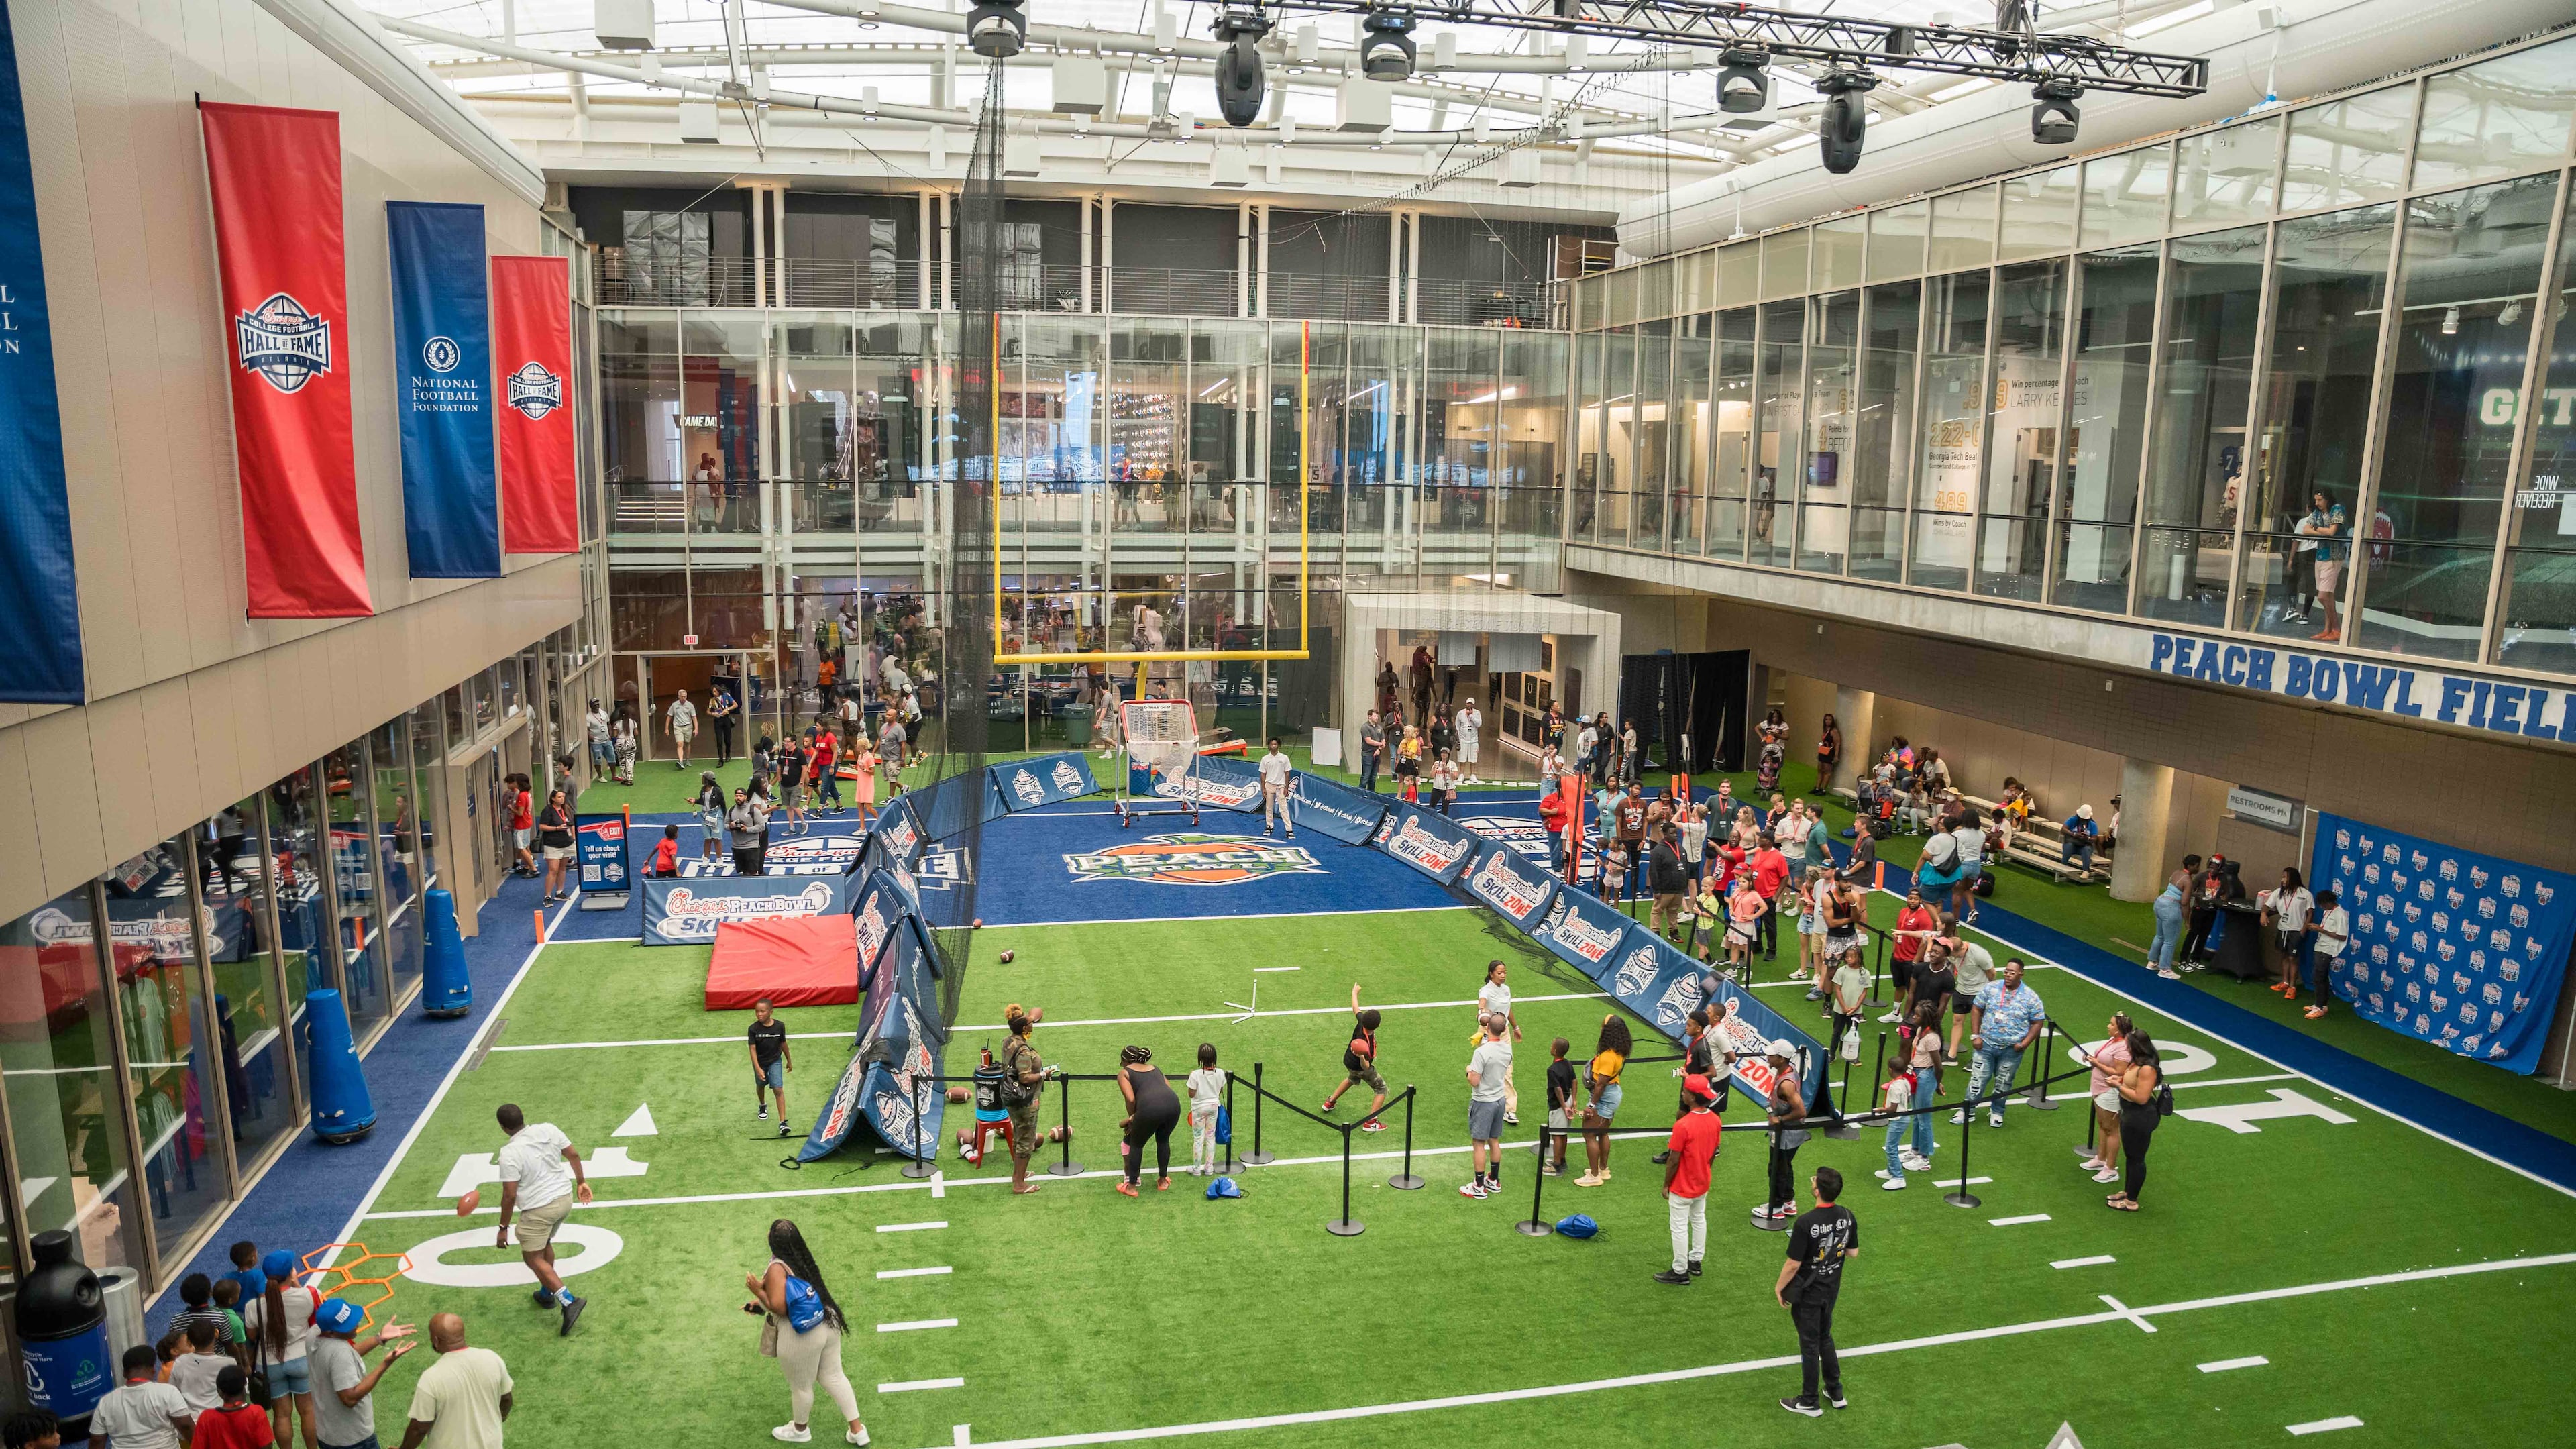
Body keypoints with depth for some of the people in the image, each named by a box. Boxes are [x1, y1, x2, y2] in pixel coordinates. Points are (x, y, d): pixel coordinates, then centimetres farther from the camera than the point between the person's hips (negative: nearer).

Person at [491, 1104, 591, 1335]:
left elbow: (509, 1195, -17)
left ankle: (568, 1301, -9)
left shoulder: (510, 1154, -20)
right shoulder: (548, 1130, -4)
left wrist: (504, 1228, -6)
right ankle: (547, 1293, 41)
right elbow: (574, 1154, 5)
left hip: (538, 1209, -7)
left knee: (533, 1258, 4)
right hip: (565, 1197, 7)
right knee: (545, 1244, 28)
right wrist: (581, 1182, 19)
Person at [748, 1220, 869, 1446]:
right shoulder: (804, 1258, 2)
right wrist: (763, 1301, 24)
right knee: (834, 1377, 20)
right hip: (826, 1324, 7)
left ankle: (800, 1430, 44)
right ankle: (857, 1430, 26)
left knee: (801, 1386, 19)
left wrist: (758, 1291, -12)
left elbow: (779, 1308, -22)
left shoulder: (776, 1269, -22)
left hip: (800, 1337, -7)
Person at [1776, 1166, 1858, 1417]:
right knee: (1825, 1338, 26)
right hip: (1832, 1290, 6)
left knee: (1810, 1345, 10)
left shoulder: (1805, 1224, -30)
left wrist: (1779, 1287, -7)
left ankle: (1809, 1403, 24)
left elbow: (1793, 1264, -23)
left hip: (1807, 1294, -6)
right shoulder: (1848, 1216, -11)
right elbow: (1853, 1253, 2)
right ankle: (1836, 1392, 37)